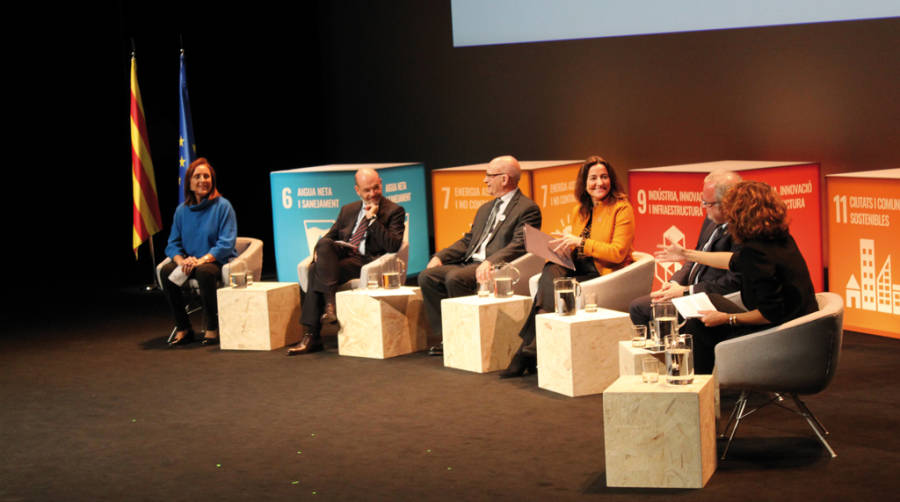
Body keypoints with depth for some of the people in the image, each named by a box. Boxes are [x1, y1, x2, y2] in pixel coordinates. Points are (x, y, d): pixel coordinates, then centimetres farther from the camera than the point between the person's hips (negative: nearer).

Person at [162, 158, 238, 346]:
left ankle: (213, 328, -20)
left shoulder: (222, 206, -5)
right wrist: (181, 260, -15)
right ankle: (183, 328, -15)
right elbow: (173, 244, 9)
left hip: (218, 261, -4)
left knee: (204, 272, -38)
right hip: (189, 263, 5)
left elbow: (226, 244, -12)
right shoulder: (182, 210, 10)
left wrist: (202, 260, -24)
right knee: (166, 271, -25)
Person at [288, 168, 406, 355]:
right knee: (324, 244, -30)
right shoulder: (348, 210, 23)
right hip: (341, 254, 6)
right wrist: (321, 249, 0)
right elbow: (330, 235, 24)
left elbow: (393, 246, -9)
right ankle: (330, 302, -36)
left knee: (318, 271, -29)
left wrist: (373, 219, -13)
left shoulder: (394, 211, 4)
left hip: (367, 261, -5)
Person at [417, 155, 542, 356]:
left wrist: (490, 262, -33)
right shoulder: (485, 209, 26)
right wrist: (440, 256, 8)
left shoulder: (528, 209, -3)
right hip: (469, 264, 9)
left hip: (494, 268, -9)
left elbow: (519, 245, -17)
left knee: (455, 278, -32)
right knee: (427, 276, -11)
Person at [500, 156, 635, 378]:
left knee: (551, 286, -27)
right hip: (577, 268, 6)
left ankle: (528, 350, -20)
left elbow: (618, 253, -13)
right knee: (550, 272, -28)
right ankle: (530, 350, -29)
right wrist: (563, 243, 1)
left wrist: (580, 242, -17)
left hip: (606, 274, -6)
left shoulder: (622, 209, -4)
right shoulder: (579, 211, 17)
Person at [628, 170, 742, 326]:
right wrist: (674, 283, 0)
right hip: (691, 290, 10)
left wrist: (686, 291, -19)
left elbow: (733, 282, -25)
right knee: (637, 306, 9)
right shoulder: (712, 220, 5)